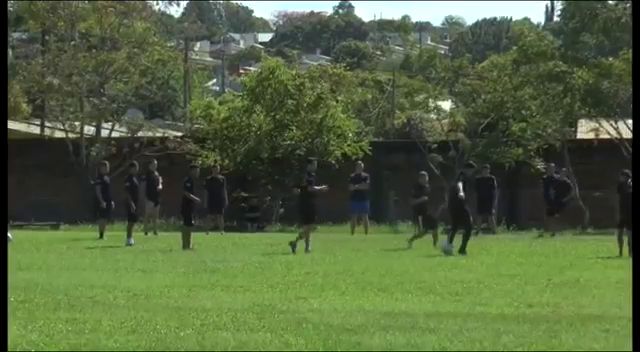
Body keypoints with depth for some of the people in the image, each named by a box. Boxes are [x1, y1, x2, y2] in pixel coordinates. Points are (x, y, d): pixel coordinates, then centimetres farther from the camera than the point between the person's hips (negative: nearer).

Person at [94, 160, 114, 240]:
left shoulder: (107, 178, 17)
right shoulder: (100, 178, -11)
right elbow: (98, 190, -16)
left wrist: (111, 201, 22)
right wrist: (102, 201, -22)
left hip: (108, 201, 9)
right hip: (103, 202, -9)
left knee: (106, 218, 9)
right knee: (102, 218, -9)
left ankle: (102, 234, 14)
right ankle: (101, 235, -8)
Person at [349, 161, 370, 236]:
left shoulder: (365, 176, 3)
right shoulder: (352, 177, 8)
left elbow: (366, 186, -11)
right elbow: (350, 187, -4)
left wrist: (356, 186, -9)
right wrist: (360, 186, -11)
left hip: (364, 199, -1)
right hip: (354, 199, 1)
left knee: (365, 217, -3)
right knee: (354, 217, 1)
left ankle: (366, 233, -1)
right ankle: (352, 233, 5)